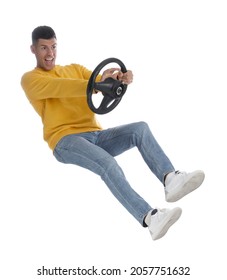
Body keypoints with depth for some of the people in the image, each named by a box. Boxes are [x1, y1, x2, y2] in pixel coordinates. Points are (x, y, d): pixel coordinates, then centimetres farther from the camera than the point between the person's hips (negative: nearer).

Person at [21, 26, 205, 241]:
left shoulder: (75, 69, 23)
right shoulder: (30, 79, 4)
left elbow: (103, 82, 5)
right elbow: (62, 87, -17)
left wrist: (122, 78, -20)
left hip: (96, 136, 6)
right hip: (66, 141, -6)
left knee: (140, 128, -21)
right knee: (107, 163, -34)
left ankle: (170, 179, -40)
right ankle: (149, 219, -46)